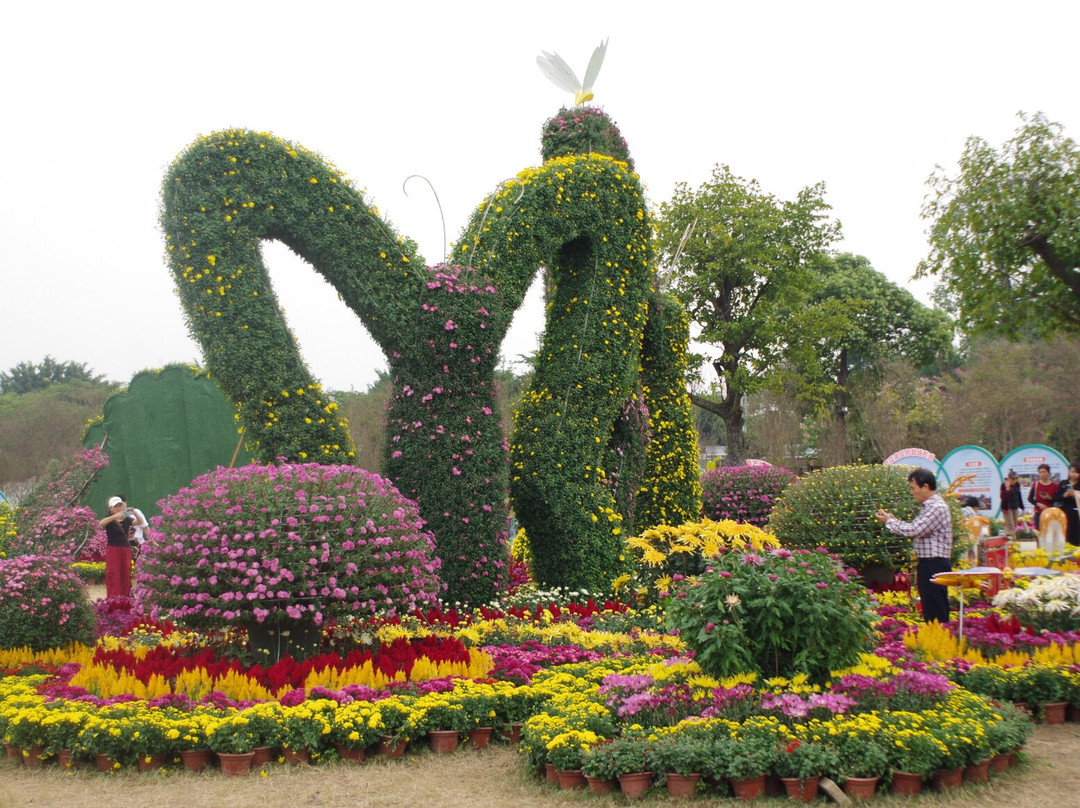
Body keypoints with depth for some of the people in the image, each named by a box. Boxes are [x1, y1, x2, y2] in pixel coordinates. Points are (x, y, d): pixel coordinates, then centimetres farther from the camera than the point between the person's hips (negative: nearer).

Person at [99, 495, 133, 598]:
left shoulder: (127, 519, 8)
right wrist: (115, 516, -35)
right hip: (113, 549, -4)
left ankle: (125, 597, 10)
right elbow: (101, 523, -23)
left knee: (126, 575, 4)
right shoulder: (109, 520, -1)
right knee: (114, 576, -7)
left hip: (126, 549, 4)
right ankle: (112, 599, -7)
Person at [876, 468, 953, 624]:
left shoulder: (938, 507, -17)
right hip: (926, 564, 10)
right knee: (928, 612, 14)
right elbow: (916, 530, 16)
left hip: (935, 565, -10)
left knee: (937, 614, -8)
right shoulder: (927, 506, 16)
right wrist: (893, 520, 6)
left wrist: (889, 522, -10)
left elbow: (914, 530, -23)